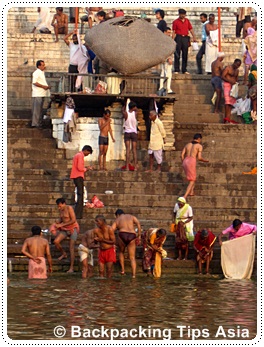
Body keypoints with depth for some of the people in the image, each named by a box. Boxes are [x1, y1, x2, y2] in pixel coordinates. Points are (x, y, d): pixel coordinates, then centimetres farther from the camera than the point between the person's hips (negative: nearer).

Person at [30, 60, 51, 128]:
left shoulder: (42, 72, 18)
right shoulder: (36, 73, -12)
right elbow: (34, 82, -20)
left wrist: (47, 86, 11)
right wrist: (43, 86, -20)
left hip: (42, 94, 10)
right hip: (37, 94, -10)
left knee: (40, 109, 13)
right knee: (37, 109, -8)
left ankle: (39, 123, 18)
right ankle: (35, 123, -7)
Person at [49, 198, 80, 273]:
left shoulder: (69, 208, -16)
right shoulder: (61, 210, 5)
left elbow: (73, 220, -20)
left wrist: (61, 225, -19)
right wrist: (58, 222, -4)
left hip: (73, 228, -7)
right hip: (65, 229, 7)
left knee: (71, 248, -10)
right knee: (56, 241, -13)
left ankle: (71, 268, -7)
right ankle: (63, 254, 15)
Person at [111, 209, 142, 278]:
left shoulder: (117, 220, 20)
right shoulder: (131, 216, 22)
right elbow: (138, 223, 4)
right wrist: (139, 236, 5)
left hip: (122, 235, -1)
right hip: (132, 236, 1)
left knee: (121, 252, 28)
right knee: (132, 257, 8)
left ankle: (122, 269, 18)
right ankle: (133, 274, -5)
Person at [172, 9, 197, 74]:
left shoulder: (187, 21, 12)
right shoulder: (175, 22, 1)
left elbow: (191, 29, 12)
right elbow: (174, 32, -2)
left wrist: (194, 37, 1)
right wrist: (173, 40, -11)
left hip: (185, 38, 4)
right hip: (178, 38, -4)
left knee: (185, 55, 6)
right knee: (177, 55, -3)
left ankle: (184, 70, 11)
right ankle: (176, 70, 1)